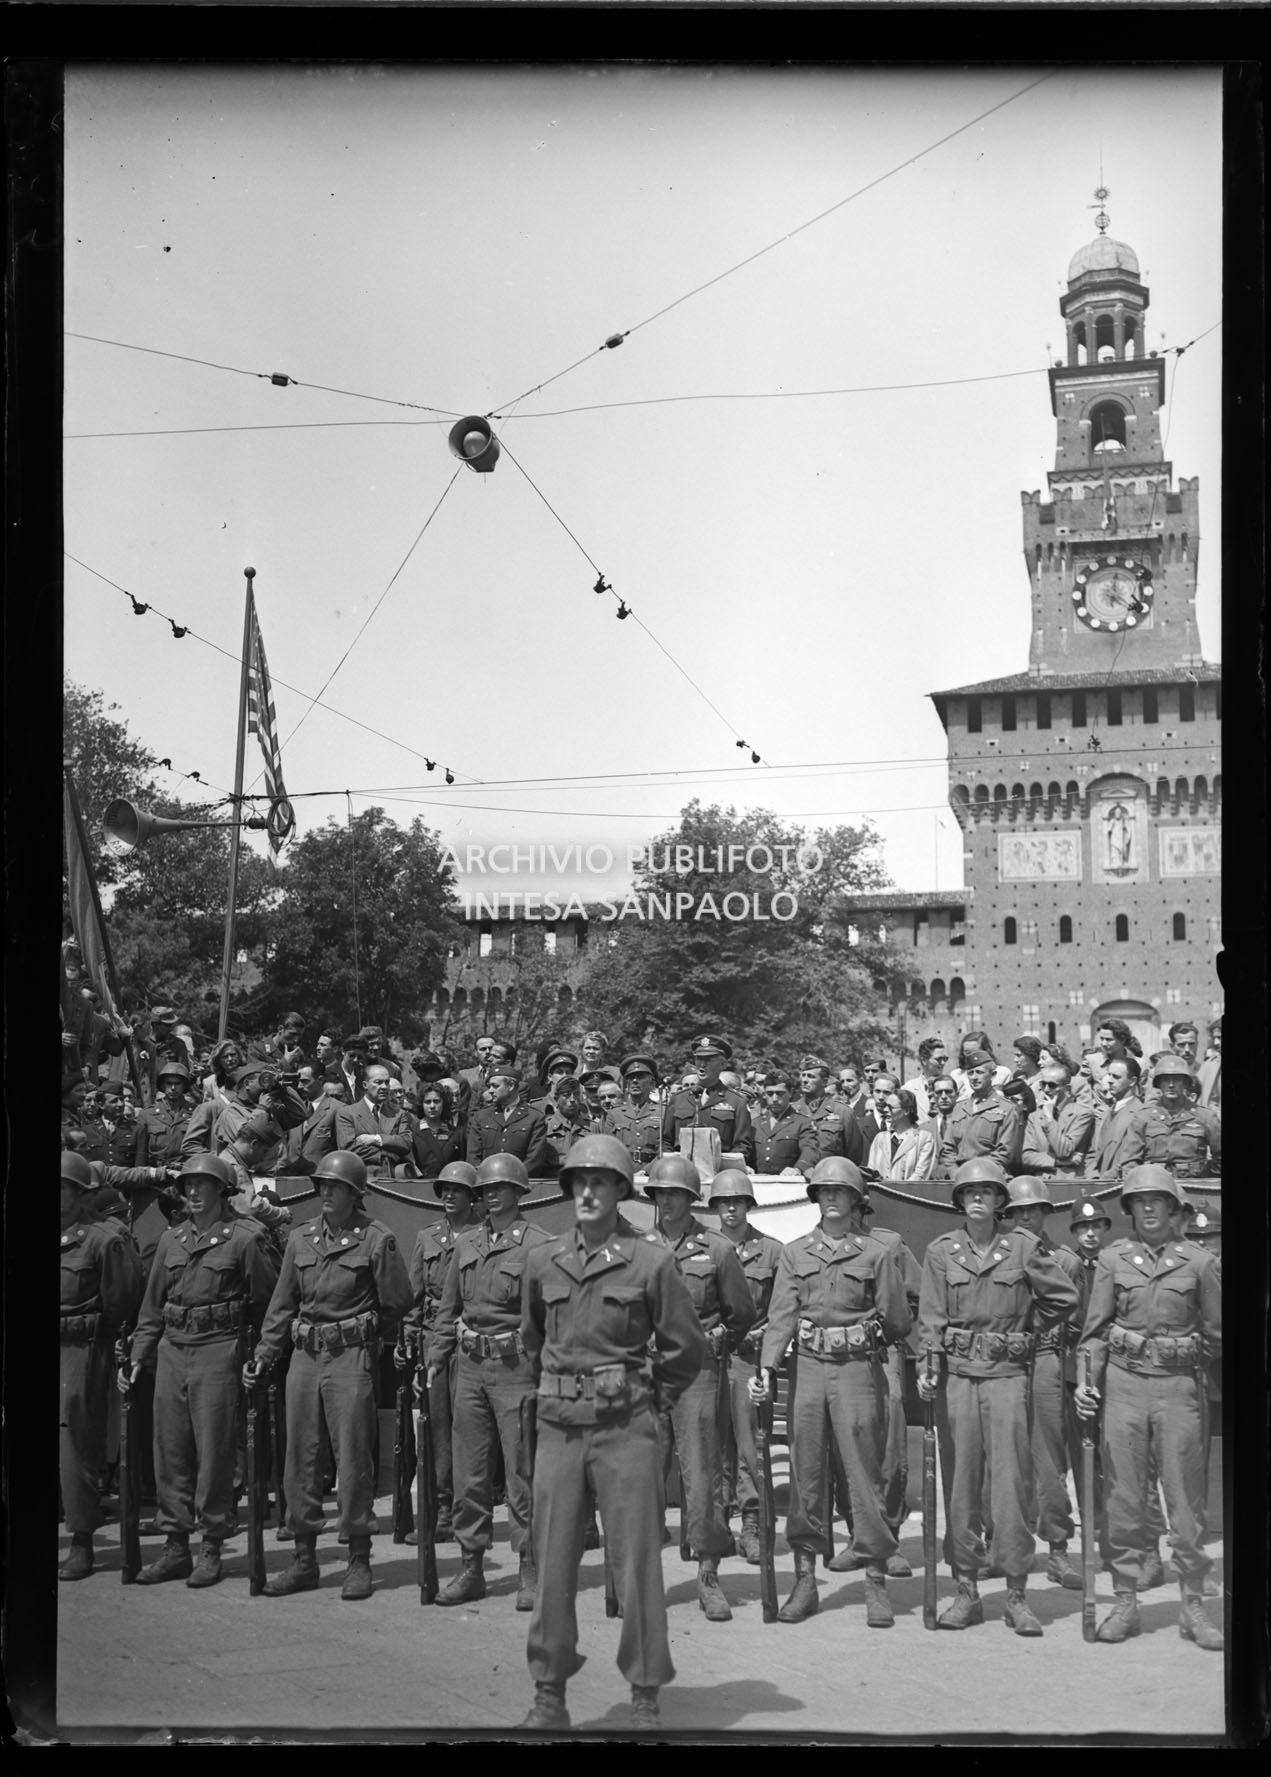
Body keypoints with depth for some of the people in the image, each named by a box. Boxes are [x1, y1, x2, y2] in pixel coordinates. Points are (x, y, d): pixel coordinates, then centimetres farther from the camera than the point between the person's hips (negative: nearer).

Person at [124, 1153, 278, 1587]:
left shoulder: (245, 1238, -5)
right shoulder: (171, 1239, 12)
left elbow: (268, 1303, -3)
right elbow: (152, 1305, 17)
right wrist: (138, 1356, 11)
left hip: (219, 1352, -6)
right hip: (172, 1351, 6)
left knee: (214, 1454, -1)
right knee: (170, 1452, 8)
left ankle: (211, 1549, 9)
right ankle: (175, 1547, 17)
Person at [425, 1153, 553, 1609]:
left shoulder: (537, 1244, -6)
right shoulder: (467, 1242, 11)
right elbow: (448, 1309, 17)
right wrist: (435, 1360, 11)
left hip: (516, 1368, -5)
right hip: (470, 1365, 5)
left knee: (522, 1472, 0)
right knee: (469, 1473, 9)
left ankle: (530, 1572, 10)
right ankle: (471, 1567, 19)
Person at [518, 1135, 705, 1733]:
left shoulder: (650, 1261, -5)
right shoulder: (543, 1260, 5)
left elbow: (686, 1345, 4)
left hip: (626, 1430, -3)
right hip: (558, 1429, 3)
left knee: (635, 1562, 1)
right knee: (552, 1563, 6)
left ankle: (645, 1696, 14)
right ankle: (549, 1694, 19)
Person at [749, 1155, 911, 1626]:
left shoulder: (876, 1254, 3)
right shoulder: (794, 1253, 8)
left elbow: (899, 1322, 4)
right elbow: (781, 1316, 0)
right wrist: (766, 1369, -11)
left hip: (858, 1370, -2)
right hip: (807, 1367, 2)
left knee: (865, 1475, -1)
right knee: (805, 1476, 5)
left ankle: (876, 1582, 7)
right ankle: (805, 1579, 13)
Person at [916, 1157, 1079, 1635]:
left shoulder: (1022, 1247, 2)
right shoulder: (941, 1251, 5)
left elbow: (1066, 1296, 10)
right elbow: (931, 1317, 1)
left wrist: (1023, 1321, 13)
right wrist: (926, 1366, -11)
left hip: (1008, 1374, -1)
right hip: (957, 1375, 1)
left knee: (1011, 1483, -3)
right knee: (960, 1483, 3)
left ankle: (1016, 1597, 4)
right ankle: (967, 1591, 12)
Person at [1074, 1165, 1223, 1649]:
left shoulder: (1200, 1262, 1)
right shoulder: (1112, 1258, 4)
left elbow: (1215, 1334, 10)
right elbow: (1096, 1327, 4)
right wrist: (1088, 1381, -5)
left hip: (1179, 1385, -1)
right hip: (1124, 1380, 1)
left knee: (1185, 1497, 2)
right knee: (1124, 1496, 4)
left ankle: (1192, 1605, 11)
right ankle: (1125, 1601, 12)